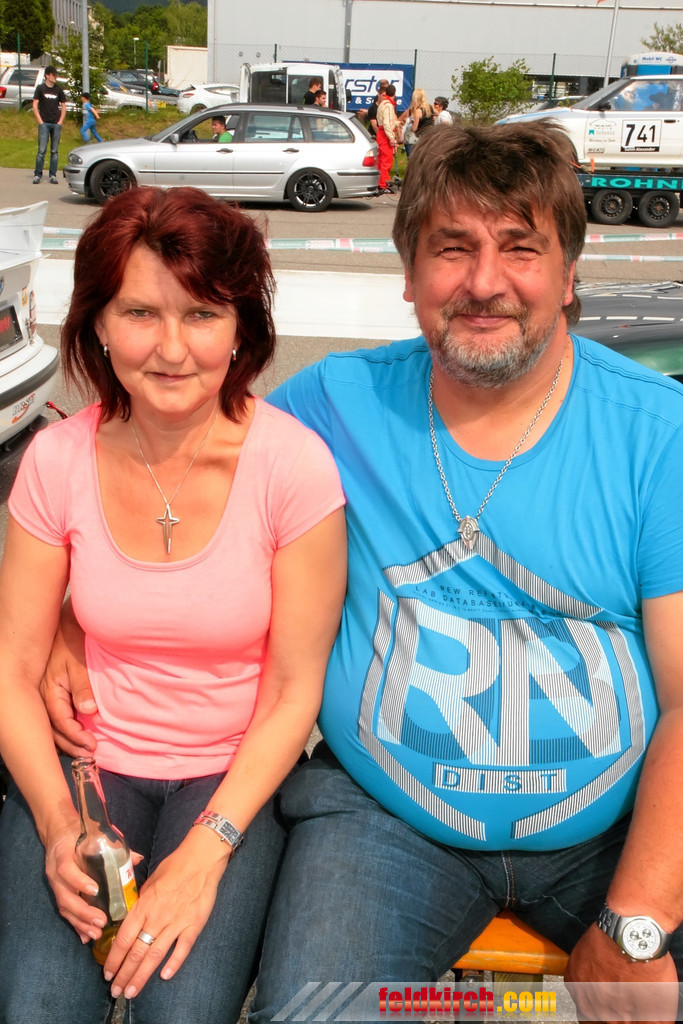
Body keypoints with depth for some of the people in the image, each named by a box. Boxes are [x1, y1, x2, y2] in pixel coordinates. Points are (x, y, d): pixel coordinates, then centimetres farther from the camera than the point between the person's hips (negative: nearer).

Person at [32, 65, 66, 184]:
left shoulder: (59, 89, 10)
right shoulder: (40, 88, 3)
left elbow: (63, 106, 14)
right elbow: (35, 105, 1)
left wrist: (60, 121, 3)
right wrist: (40, 121, -6)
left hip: (56, 124, 3)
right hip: (44, 123, -3)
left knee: (55, 151, 3)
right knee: (41, 150, -7)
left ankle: (53, 175, 8)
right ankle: (38, 175, -2)